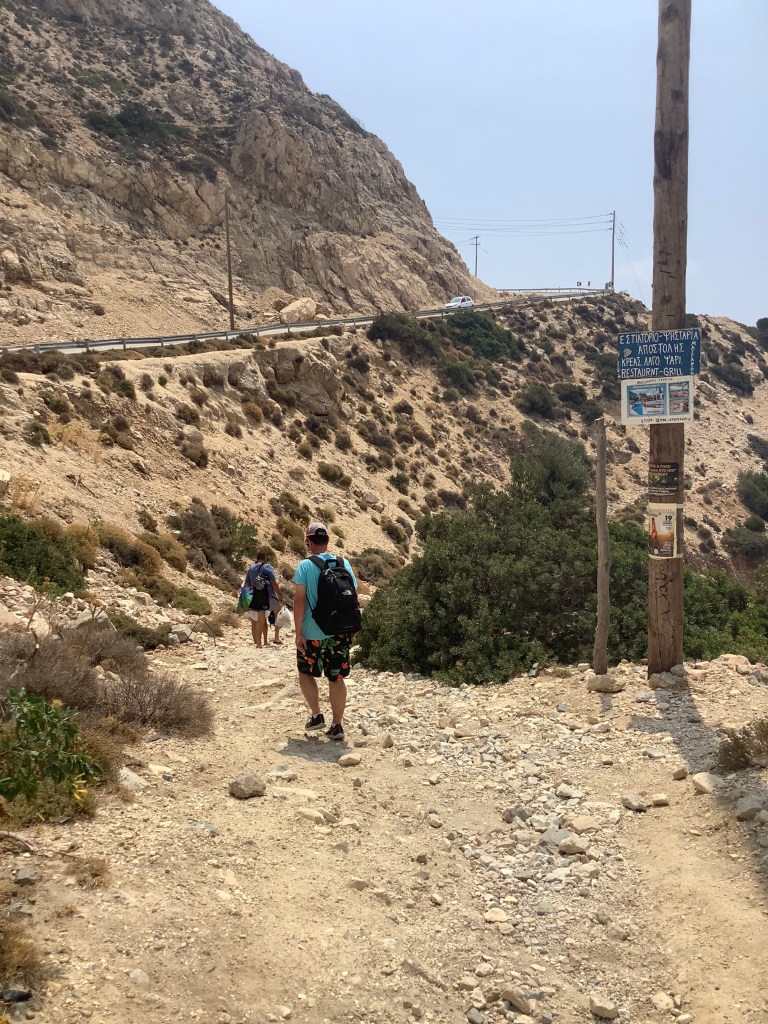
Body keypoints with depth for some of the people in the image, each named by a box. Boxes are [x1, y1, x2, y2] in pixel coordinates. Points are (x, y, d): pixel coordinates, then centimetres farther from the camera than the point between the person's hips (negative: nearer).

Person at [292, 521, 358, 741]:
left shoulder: (305, 566, -10)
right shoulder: (344, 564, 2)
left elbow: (299, 600, -13)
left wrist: (298, 632, -9)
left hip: (313, 634, -3)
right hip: (339, 632, 3)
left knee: (305, 673, 17)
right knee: (337, 678, 9)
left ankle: (316, 715, 12)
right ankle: (337, 725, 12)